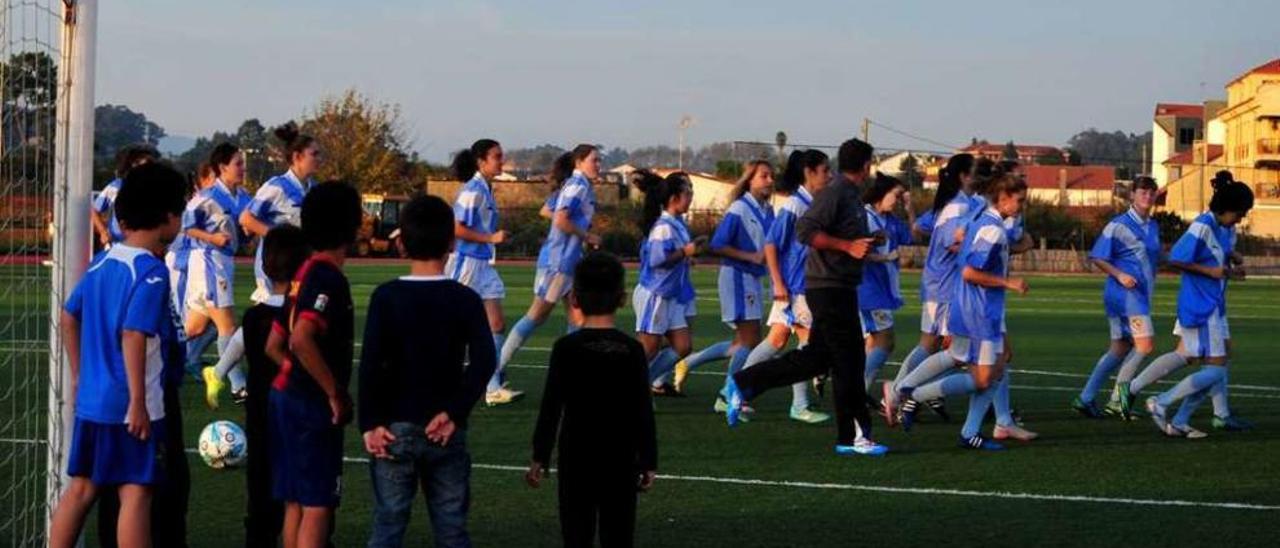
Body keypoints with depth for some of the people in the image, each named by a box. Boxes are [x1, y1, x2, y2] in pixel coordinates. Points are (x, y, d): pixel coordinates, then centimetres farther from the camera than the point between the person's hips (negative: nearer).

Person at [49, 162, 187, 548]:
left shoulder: (102, 262, 9)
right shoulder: (151, 271, -15)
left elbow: (69, 317, 16)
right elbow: (133, 335, -23)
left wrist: (79, 375, 24)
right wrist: (138, 402, -21)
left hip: (91, 401, 8)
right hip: (132, 406, -8)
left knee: (81, 488, 14)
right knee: (136, 494, -4)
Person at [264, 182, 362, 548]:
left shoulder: (305, 274, 13)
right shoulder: (329, 278, -16)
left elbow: (274, 346, 16)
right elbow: (302, 340, -29)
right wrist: (335, 392, -20)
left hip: (287, 395, 9)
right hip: (312, 405, -9)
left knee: (296, 503, 13)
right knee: (318, 506, -6)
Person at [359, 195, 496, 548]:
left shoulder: (386, 297, -5)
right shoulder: (466, 299, -3)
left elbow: (370, 364, -12)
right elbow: (484, 362, -12)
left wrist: (370, 423, -7)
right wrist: (454, 413, -8)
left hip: (395, 429, -1)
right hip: (445, 432, 1)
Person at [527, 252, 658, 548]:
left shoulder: (566, 348, -7)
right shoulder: (632, 350, -4)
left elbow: (550, 408, -6)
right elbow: (644, 413, -3)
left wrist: (540, 457, 2)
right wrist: (648, 462, 5)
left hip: (576, 457, -1)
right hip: (621, 458, 1)